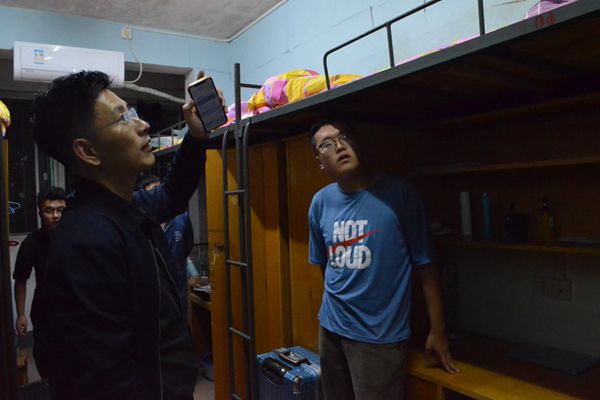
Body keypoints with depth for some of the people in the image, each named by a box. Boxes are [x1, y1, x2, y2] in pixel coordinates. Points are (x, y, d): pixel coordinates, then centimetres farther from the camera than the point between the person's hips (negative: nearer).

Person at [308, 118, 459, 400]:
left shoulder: (398, 193, -14)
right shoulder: (320, 202, -1)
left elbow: (424, 263, -10)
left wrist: (437, 331, -6)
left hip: (380, 334, -4)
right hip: (330, 328, 5)